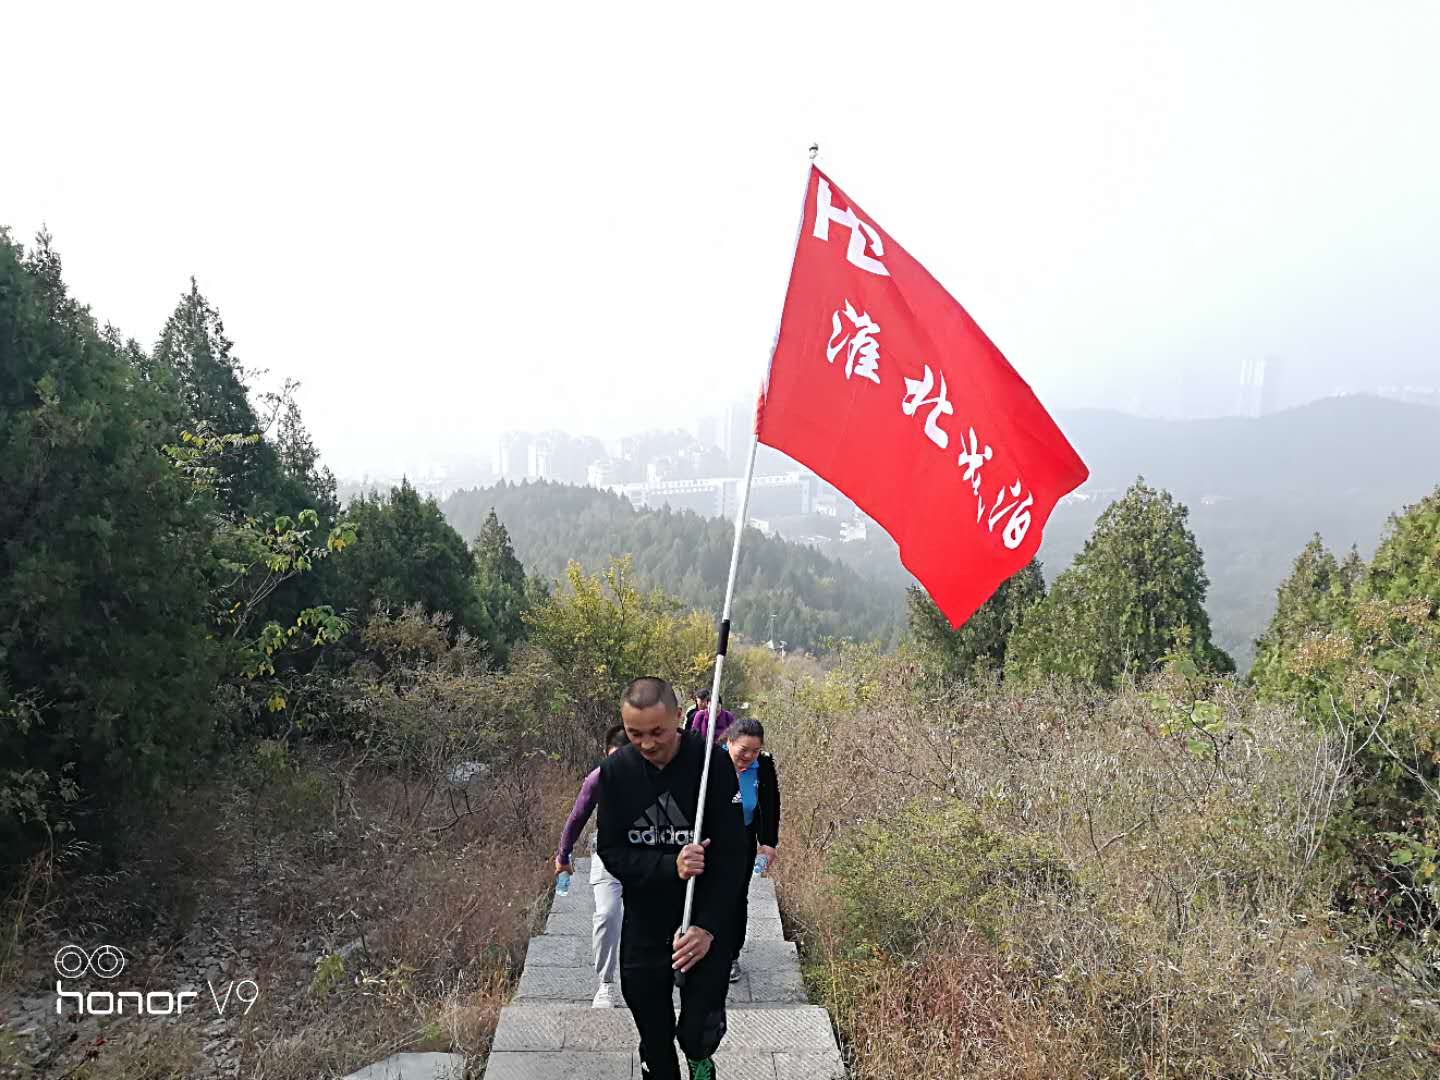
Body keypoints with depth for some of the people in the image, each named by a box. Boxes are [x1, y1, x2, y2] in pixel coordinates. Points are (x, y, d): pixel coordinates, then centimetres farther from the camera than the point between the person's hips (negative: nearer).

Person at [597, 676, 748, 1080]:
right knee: (653, 1039, 14)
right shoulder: (615, 771, -9)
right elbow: (611, 851, -8)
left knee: (698, 1033, -2)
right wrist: (670, 867, -24)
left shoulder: (713, 762, -17)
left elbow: (731, 853, -15)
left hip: (705, 921, -2)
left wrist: (708, 926, -22)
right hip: (643, 923, 3)